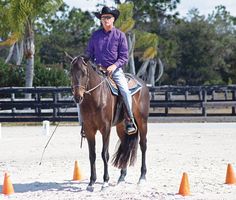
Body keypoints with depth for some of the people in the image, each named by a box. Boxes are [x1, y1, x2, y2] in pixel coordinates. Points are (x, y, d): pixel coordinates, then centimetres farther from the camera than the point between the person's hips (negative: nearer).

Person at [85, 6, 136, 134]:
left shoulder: (120, 35, 4)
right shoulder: (95, 35, 9)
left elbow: (124, 56, 2)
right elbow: (89, 54, 17)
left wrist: (115, 65, -15)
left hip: (115, 69, -2)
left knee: (125, 90, -25)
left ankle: (130, 120, -14)